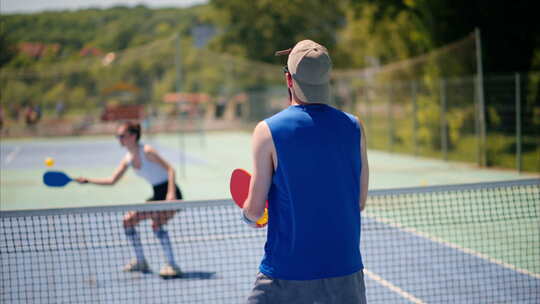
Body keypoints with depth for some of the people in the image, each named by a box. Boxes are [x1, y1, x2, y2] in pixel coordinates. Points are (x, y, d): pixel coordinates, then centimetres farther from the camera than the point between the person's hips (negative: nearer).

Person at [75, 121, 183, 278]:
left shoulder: (147, 151, -17)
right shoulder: (128, 159, 7)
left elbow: (170, 169, -19)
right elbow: (112, 180, 11)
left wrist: (171, 193, -30)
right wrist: (88, 180, 3)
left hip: (170, 195, -9)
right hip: (158, 196, 9)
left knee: (156, 223, -30)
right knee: (128, 220, 12)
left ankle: (172, 266, -26)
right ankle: (140, 262, 22)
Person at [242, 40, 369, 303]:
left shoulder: (268, 130, -9)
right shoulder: (353, 127, 1)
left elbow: (254, 209, -6)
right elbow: (360, 201, 7)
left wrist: (247, 215, 17)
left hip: (286, 275, -3)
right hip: (345, 270, 3)